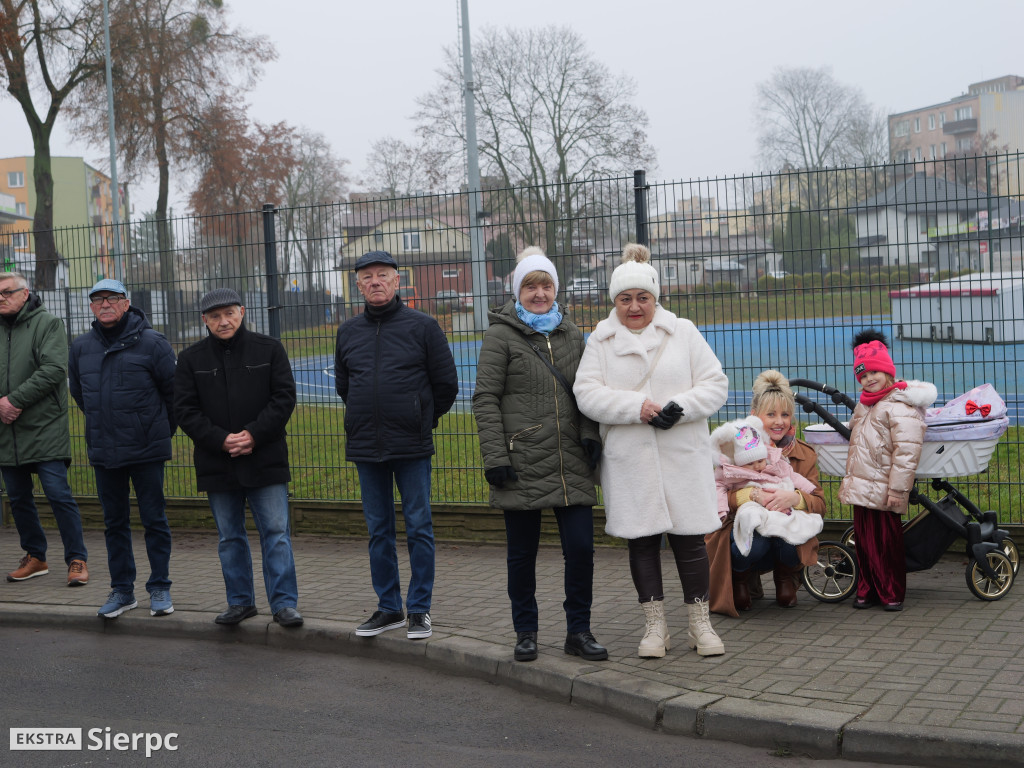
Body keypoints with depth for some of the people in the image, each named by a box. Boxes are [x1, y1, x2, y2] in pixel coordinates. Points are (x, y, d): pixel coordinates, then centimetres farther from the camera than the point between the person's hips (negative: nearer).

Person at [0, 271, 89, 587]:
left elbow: (54, 369, -14)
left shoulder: (47, 324, -3)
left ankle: (77, 560, 0)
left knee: (58, 494, -8)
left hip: (44, 429, -6)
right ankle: (35, 557, 26)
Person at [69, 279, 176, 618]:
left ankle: (160, 589, 12)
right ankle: (122, 590, 19)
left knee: (154, 520, 2)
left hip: (146, 450, -4)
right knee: (114, 523, 11)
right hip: (103, 450, 4)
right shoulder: (81, 347, 6)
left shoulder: (152, 343, -7)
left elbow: (173, 391, 1)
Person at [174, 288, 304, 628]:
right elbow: (185, 410, 0)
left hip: (265, 459, -2)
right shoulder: (190, 359, 5)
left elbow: (284, 397, -3)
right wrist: (221, 440, -13)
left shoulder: (269, 349, 2)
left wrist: (254, 435, -14)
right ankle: (240, 601, 22)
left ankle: (284, 603, 2)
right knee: (230, 537, 11)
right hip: (217, 465, 2)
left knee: (276, 532, -3)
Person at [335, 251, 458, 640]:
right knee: (379, 531, 9)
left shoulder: (423, 326, -1)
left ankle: (419, 609, 9)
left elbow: (446, 383, 3)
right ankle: (389, 607, 19)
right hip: (365, 447, 4)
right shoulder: (348, 331, 10)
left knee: (419, 529, 0)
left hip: (412, 447, -4)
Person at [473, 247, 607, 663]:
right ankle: (525, 632, 19)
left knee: (581, 547, -1)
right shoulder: (501, 336, 0)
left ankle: (579, 631, 12)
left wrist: (590, 434, 3)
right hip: (522, 465, -3)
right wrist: (495, 457, -11)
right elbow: (485, 399, -4)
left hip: (572, 464, 3)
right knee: (522, 553, 6)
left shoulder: (571, 334, 14)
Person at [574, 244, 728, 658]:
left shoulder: (684, 332, 6)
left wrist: (682, 406, -16)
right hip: (629, 461, 1)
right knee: (641, 540, 6)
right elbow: (587, 393, -4)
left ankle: (700, 623, 16)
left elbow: (715, 384, 2)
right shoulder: (600, 340, 6)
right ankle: (656, 626, 17)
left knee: (689, 539, 2)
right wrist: (636, 406, -17)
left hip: (682, 457, 0)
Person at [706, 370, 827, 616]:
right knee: (755, 544, -36)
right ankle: (741, 578, 4)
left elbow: (819, 505, -9)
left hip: (789, 537, 2)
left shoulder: (804, 455, 0)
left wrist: (795, 498, -32)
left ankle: (786, 578, 3)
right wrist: (753, 495, -35)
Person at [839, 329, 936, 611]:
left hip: (883, 490, -8)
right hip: (860, 487, 8)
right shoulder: (864, 403, 18)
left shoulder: (900, 405, -12)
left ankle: (892, 594, 10)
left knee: (886, 543, -1)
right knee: (863, 540, 11)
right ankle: (866, 590, 20)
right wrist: (848, 479, 29)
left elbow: (907, 451, -18)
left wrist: (897, 488, -20)